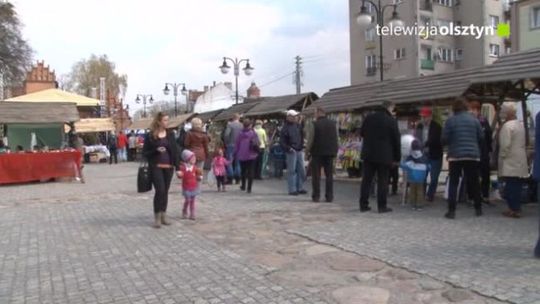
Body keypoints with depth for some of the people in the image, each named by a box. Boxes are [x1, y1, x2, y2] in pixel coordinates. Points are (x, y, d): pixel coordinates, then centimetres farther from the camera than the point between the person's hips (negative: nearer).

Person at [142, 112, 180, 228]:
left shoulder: (170, 134, 8)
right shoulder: (150, 136, -2)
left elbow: (175, 150, 8)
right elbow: (144, 152, -1)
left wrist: (177, 166, 3)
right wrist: (156, 150, -18)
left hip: (168, 167, 4)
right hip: (156, 167, -4)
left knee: (165, 191, 8)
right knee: (160, 190, -11)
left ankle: (163, 215, 19)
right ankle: (157, 217, 0)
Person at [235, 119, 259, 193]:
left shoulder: (241, 134, -4)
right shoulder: (254, 134, -7)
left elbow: (237, 145, 0)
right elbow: (258, 144, -5)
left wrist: (235, 154, 8)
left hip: (242, 156, 2)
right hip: (251, 155, -2)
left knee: (243, 171, 18)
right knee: (251, 172, 2)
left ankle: (243, 186, 29)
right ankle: (249, 188, -4)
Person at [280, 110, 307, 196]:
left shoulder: (298, 126, 10)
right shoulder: (285, 128, -7)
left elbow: (302, 136, 20)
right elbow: (282, 141, -9)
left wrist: (302, 146, 8)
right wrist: (288, 148, -18)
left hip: (300, 151, 6)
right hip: (291, 152, -6)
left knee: (301, 170, 9)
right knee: (291, 171, -3)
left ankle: (300, 188, 20)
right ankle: (292, 189, 4)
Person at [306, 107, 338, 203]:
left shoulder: (315, 124, -9)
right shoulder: (333, 124, 4)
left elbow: (310, 139, -7)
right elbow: (336, 138, 8)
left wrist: (307, 150, 7)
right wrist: (335, 151, 16)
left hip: (317, 152, -4)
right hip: (330, 152, 4)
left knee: (316, 175, 5)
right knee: (329, 175, 10)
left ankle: (316, 196, 6)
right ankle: (329, 197, 8)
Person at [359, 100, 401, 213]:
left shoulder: (369, 117, 6)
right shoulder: (391, 121, -7)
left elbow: (361, 133, 18)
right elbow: (396, 141, -4)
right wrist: (397, 158, 3)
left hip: (368, 154, 4)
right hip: (384, 156, -4)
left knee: (366, 180, 8)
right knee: (382, 181, 2)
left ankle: (363, 205, 10)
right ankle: (382, 206, 5)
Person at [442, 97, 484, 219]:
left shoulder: (450, 120, -5)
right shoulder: (474, 119, 4)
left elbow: (444, 139, -6)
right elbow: (481, 137, 6)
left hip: (455, 155, -2)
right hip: (473, 155, 2)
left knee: (453, 183, 2)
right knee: (474, 182, 13)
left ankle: (451, 211, -3)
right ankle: (478, 209, 22)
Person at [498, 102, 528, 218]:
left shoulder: (507, 126, -15)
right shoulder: (520, 124, 13)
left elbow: (505, 145, -19)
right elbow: (523, 143, 19)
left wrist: (502, 156, -7)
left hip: (510, 162, -9)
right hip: (520, 162, 9)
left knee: (511, 186, -4)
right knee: (517, 185, 12)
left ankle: (514, 210, -2)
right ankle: (517, 208, 19)